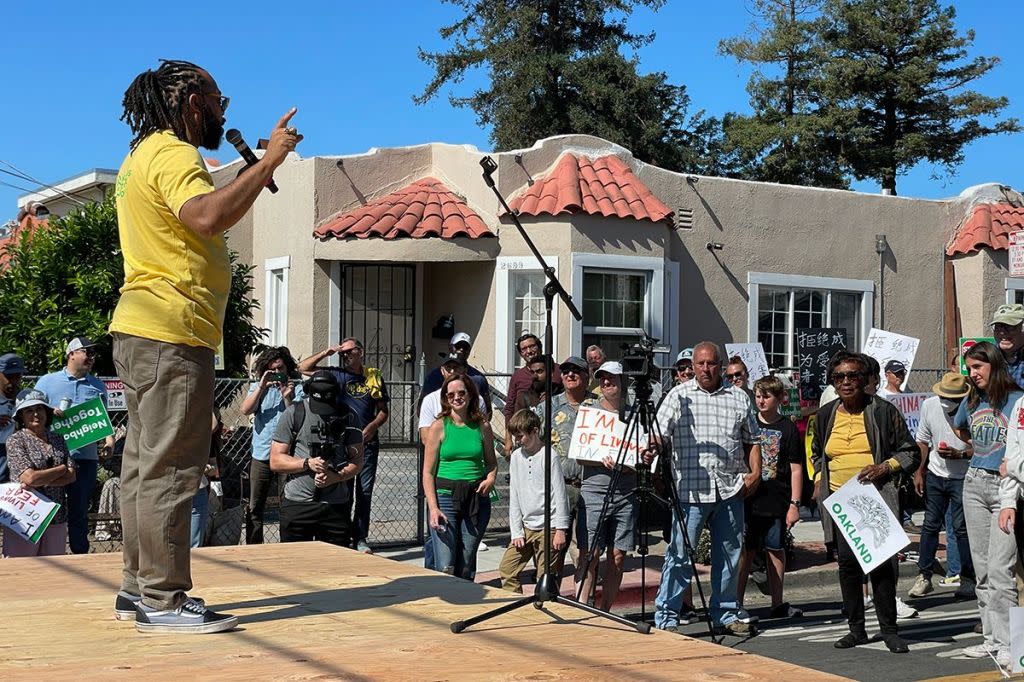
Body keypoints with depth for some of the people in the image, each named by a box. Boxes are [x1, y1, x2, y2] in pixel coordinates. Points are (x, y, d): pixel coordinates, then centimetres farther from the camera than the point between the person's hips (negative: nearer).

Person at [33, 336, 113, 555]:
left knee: (79, 511, 4)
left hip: (86, 457, 2)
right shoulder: (47, 382, 7)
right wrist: (49, 413, -14)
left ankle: (80, 554, 8)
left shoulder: (98, 386, 15)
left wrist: (108, 438, -2)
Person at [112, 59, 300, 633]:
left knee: (146, 464, 14)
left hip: (141, 329, 11)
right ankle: (163, 600, -8)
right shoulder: (172, 154, -11)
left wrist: (256, 178, 21)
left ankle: (140, 585, 20)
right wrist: (268, 163, -23)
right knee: (170, 468, -10)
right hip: (171, 333, -11)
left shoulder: (145, 155, 23)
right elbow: (208, 216, -30)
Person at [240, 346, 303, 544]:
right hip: (261, 455, 2)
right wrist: (261, 387, -12)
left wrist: (288, 398, -20)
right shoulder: (257, 387, 11)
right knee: (254, 507, 5)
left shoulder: (297, 388, 3)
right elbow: (246, 410, -5)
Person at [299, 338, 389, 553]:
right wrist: (326, 353, -8)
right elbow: (303, 368, -1)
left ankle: (360, 539, 11)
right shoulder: (336, 374, 3)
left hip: (368, 441, 1)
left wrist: (373, 426, -8)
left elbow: (383, 411, 10)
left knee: (365, 491, 4)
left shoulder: (374, 377, 6)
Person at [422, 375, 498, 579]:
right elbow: (428, 472, -1)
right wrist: (433, 508, -11)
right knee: (445, 568, -10)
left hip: (476, 498, 3)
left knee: (466, 568, 5)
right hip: (446, 495, -2)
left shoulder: (482, 426, 8)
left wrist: (491, 478, -2)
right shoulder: (439, 427, 0)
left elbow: (491, 462, 21)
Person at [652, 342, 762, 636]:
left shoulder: (739, 398, 11)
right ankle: (665, 617, 2)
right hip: (690, 488, -3)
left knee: (729, 554, 11)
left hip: (731, 489, 4)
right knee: (680, 555, -5)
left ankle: (727, 613, 24)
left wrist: (755, 472, 5)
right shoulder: (679, 396, 3)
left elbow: (752, 439, 17)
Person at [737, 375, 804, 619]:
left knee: (776, 550, 7)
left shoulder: (787, 428, 0)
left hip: (777, 502, -1)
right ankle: (736, 603, 7)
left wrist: (794, 504, -5)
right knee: (745, 551, 3)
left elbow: (796, 469, 0)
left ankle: (778, 604, 16)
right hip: (747, 500, 1)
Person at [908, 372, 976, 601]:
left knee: (961, 528, -2)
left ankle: (968, 579, 10)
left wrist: (957, 454, -27)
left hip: (962, 477, -4)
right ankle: (924, 577, 16)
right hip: (935, 474, 4)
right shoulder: (929, 405, -4)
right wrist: (919, 471, 5)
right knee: (930, 525, 8)